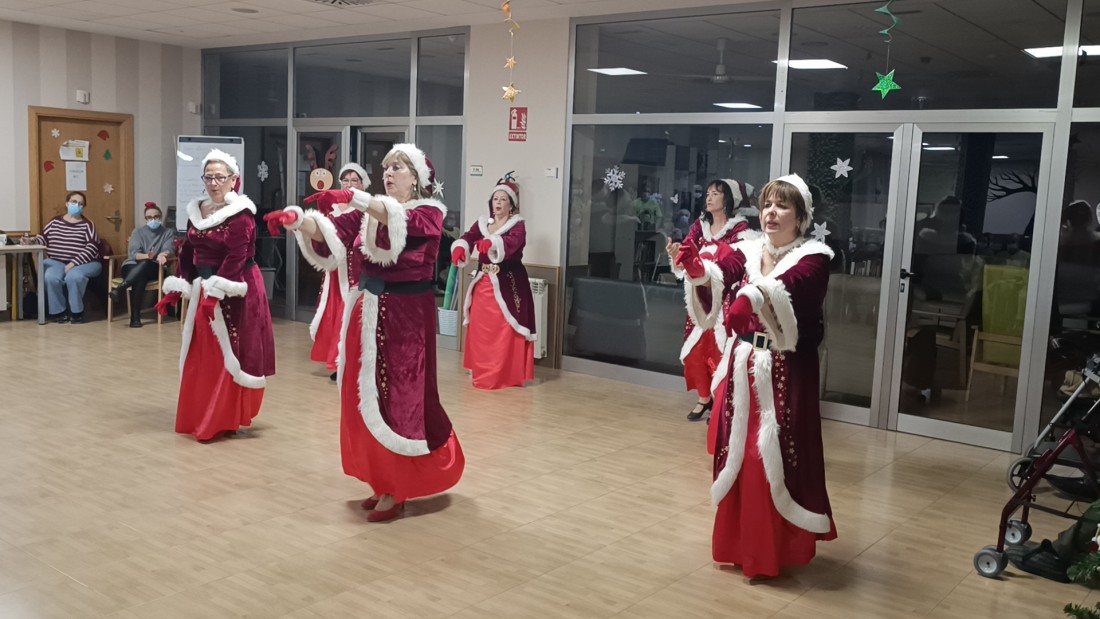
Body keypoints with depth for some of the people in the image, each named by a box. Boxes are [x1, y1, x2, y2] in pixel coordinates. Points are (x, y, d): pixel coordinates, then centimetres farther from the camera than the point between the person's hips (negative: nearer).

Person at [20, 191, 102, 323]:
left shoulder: (87, 225, 4)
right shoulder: (55, 222, 14)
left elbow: (92, 247, -7)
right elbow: (43, 238, 14)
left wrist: (74, 263, -18)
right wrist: (30, 241, -9)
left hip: (84, 263, -2)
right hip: (57, 262, 3)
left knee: (73, 276, -35)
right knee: (50, 277, -30)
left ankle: (76, 312, -16)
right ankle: (59, 311, -14)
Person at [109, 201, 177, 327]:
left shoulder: (169, 232, 11)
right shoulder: (138, 232, 12)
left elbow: (169, 250, -9)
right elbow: (134, 253, -5)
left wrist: (162, 254, -36)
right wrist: (147, 256, -30)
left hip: (154, 269, -1)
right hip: (133, 267, 1)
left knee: (145, 264, -38)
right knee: (140, 277, -37)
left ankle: (120, 288, -47)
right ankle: (135, 316, -43)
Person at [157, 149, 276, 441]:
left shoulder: (240, 214, -13)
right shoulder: (196, 211, 10)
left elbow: (235, 259, -20)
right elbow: (187, 253, 14)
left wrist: (215, 292, -26)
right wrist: (175, 290, 10)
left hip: (233, 294, -7)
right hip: (202, 290, 8)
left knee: (227, 355, -3)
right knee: (199, 356, 13)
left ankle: (224, 419, 7)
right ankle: (199, 417, 25)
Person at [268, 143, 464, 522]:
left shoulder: (428, 213, -5)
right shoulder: (373, 212, 13)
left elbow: (399, 219, -28)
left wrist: (352, 197, -40)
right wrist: (297, 220, -16)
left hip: (405, 316, -6)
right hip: (368, 312, 7)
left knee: (398, 397, -2)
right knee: (369, 397, 9)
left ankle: (396, 490, 9)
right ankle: (384, 481, 22)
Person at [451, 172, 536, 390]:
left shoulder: (518, 225, -6)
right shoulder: (482, 223, 10)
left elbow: (511, 242, -28)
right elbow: (468, 237, -9)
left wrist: (491, 243, -48)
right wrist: (459, 248, -33)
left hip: (508, 285, -5)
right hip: (483, 283, 5)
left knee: (505, 331, -6)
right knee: (480, 329, 9)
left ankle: (507, 375, 3)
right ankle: (482, 372, 21)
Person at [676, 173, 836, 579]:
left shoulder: (813, 258, -10)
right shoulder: (750, 250, 6)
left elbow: (789, 284, -30)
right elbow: (719, 269, -10)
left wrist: (752, 296, -49)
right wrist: (694, 264, -33)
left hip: (785, 370, -6)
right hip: (743, 364, 6)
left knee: (774, 456, -1)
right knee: (737, 450, 13)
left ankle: (774, 549, 14)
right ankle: (738, 541, 29)